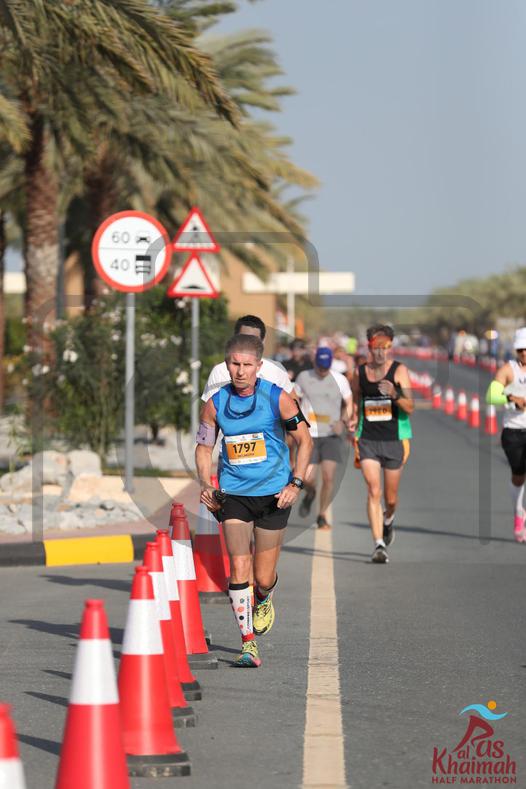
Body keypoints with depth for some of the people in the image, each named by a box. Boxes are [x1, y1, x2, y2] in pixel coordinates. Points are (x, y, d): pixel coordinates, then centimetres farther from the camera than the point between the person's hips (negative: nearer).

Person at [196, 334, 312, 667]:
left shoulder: (277, 398, -7)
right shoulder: (215, 404, 0)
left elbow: (305, 440, 1)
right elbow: (204, 447, 11)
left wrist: (296, 483, -8)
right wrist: (206, 485, -4)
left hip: (273, 495, -1)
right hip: (233, 494, 1)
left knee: (264, 578, 4)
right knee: (239, 568, -14)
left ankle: (264, 602, 42)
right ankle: (248, 643, -5)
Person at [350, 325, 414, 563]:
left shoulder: (399, 371, -4)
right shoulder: (360, 373, 5)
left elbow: (410, 407, -12)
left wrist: (395, 394, -29)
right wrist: (353, 421, 4)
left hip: (394, 439, -1)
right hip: (367, 440, 1)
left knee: (390, 497, 10)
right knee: (374, 492, -13)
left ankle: (388, 520, 45)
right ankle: (379, 545, -13)